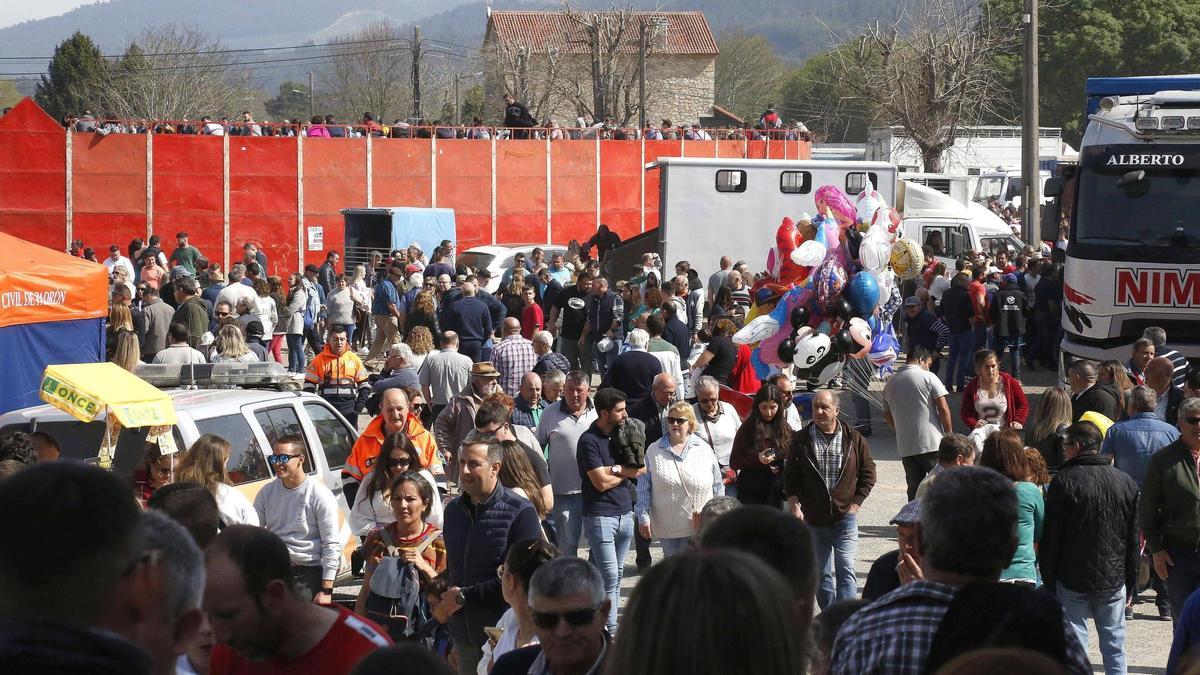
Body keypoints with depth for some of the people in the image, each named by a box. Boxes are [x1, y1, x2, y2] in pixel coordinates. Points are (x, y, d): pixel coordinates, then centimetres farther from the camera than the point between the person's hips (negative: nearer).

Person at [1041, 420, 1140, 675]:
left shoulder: (1064, 481, -8)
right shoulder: (1126, 483, 6)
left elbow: (1051, 539, -8)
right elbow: (1134, 540, 9)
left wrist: (1049, 582, -1)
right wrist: (1131, 584, 15)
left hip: (1072, 581, -4)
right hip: (1114, 579, 4)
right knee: (1115, 644, 8)